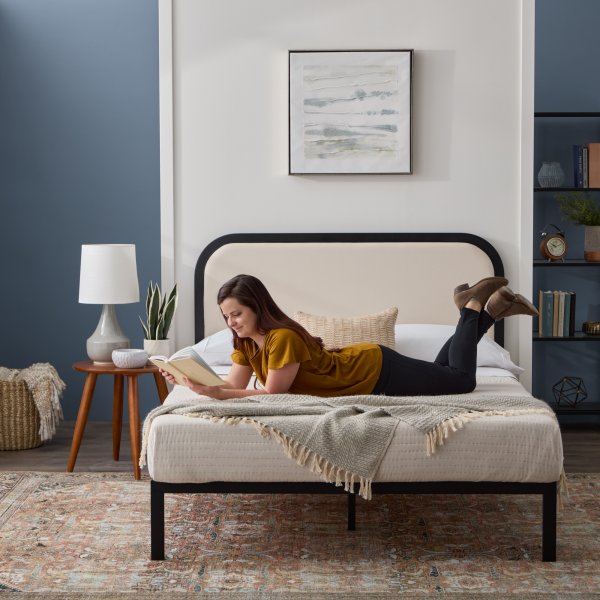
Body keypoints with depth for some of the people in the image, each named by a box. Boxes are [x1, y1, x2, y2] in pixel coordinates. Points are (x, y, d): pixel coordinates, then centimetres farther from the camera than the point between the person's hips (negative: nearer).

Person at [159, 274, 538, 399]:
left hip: (375, 369, -7)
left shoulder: (282, 338, -32)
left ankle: (479, 307, 16)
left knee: (461, 381, 6)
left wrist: (212, 393, -33)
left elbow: (271, 395, -30)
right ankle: (478, 308, 29)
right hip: (362, 366, 7)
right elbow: (236, 386, -7)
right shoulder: (247, 343, -7)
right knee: (441, 371, 27)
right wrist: (199, 383, -23)